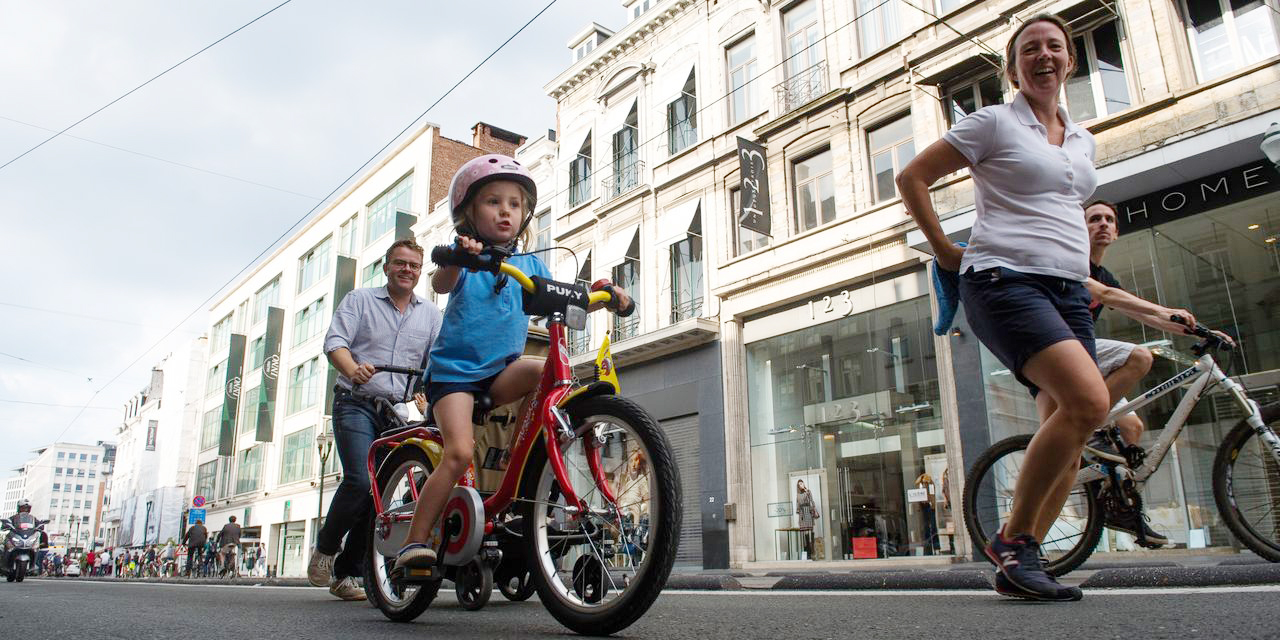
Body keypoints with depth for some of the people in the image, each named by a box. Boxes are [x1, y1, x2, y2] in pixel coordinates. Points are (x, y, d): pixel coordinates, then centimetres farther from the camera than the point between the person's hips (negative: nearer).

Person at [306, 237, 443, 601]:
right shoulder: (359, 300, 7)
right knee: (360, 481, -19)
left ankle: (346, 573, 17)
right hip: (356, 404, -3)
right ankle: (326, 547, 7)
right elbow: (335, 341, -6)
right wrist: (351, 369, -27)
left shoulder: (431, 313, 15)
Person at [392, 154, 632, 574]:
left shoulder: (530, 264, 10)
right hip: (454, 369, -3)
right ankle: (414, 542, -6)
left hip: (501, 371, 4)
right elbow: (440, 286, -21)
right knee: (459, 451, -21)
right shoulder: (464, 258, -1)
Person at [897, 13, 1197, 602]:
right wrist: (945, 251, 1)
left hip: (1069, 292, 7)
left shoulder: (1083, 141, 22)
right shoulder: (994, 123, 3)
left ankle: (1017, 562, 8)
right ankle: (1012, 539, -12)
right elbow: (912, 178, 1)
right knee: (1089, 401, -26)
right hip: (1004, 282, -7)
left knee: (1068, 437, -2)